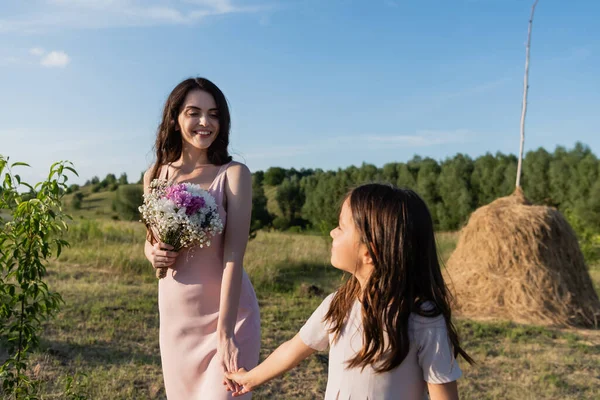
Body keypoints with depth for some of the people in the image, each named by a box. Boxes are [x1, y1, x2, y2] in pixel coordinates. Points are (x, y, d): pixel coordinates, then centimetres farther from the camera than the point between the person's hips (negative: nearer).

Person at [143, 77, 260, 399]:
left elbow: (233, 256, -18)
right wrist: (152, 254, -9)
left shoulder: (233, 174, -12)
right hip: (174, 315, 4)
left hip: (226, 315, -4)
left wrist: (224, 332, -23)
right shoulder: (154, 176, 1)